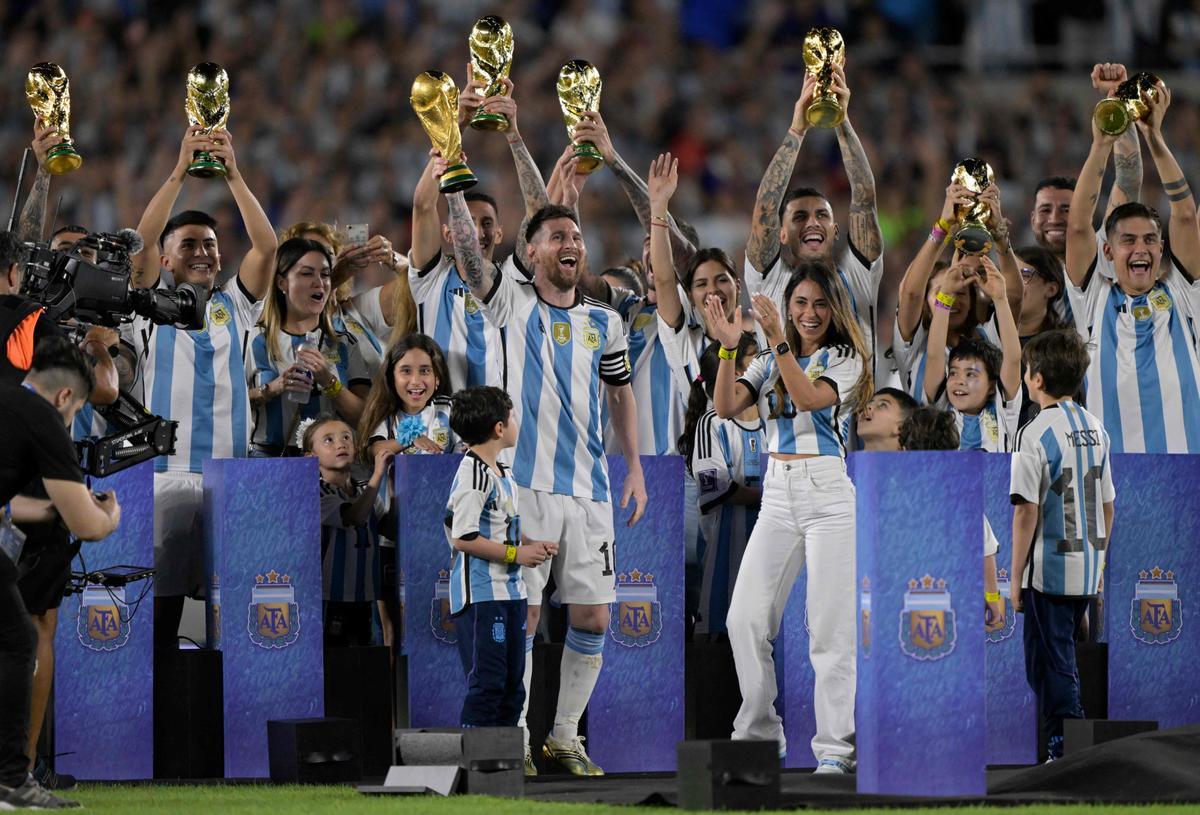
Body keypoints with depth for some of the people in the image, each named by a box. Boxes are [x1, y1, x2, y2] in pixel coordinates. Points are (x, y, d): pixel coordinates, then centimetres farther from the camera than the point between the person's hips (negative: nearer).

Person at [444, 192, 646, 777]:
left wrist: (634, 466, 15)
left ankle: (565, 737, 17)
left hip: (589, 490, 4)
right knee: (522, 617, -4)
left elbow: (621, 394, 23)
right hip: (525, 484, -4)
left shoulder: (604, 322, 13)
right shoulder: (512, 302, 2)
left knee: (592, 620, 4)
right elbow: (467, 252, -12)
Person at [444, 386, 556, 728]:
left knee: (512, 687, 12)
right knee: (486, 684, -10)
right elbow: (463, 538, -21)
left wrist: (533, 546, 9)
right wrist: (516, 554, -16)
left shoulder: (503, 473, 15)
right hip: (480, 596, -10)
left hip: (510, 593, 10)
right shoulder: (473, 474, -16)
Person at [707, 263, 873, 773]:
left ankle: (835, 749, -6)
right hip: (777, 496, 5)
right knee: (745, 620, 0)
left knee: (830, 628, -7)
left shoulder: (844, 359, 2)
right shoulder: (768, 365, 14)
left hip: (828, 495, -5)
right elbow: (725, 407, 0)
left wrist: (778, 339, -24)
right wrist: (728, 347, -12)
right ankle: (759, 732, 13)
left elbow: (810, 397, -17)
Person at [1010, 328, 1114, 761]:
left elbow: (1027, 512, -16)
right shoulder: (1096, 428, 7)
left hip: (1050, 569, -7)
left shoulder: (1036, 433, -14)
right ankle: (1062, 744, 21)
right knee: (1062, 657, 18)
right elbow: (1107, 504, 12)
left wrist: (1016, 577, -10)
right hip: (1088, 570, 7)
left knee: (1051, 664, -1)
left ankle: (1068, 753, -5)